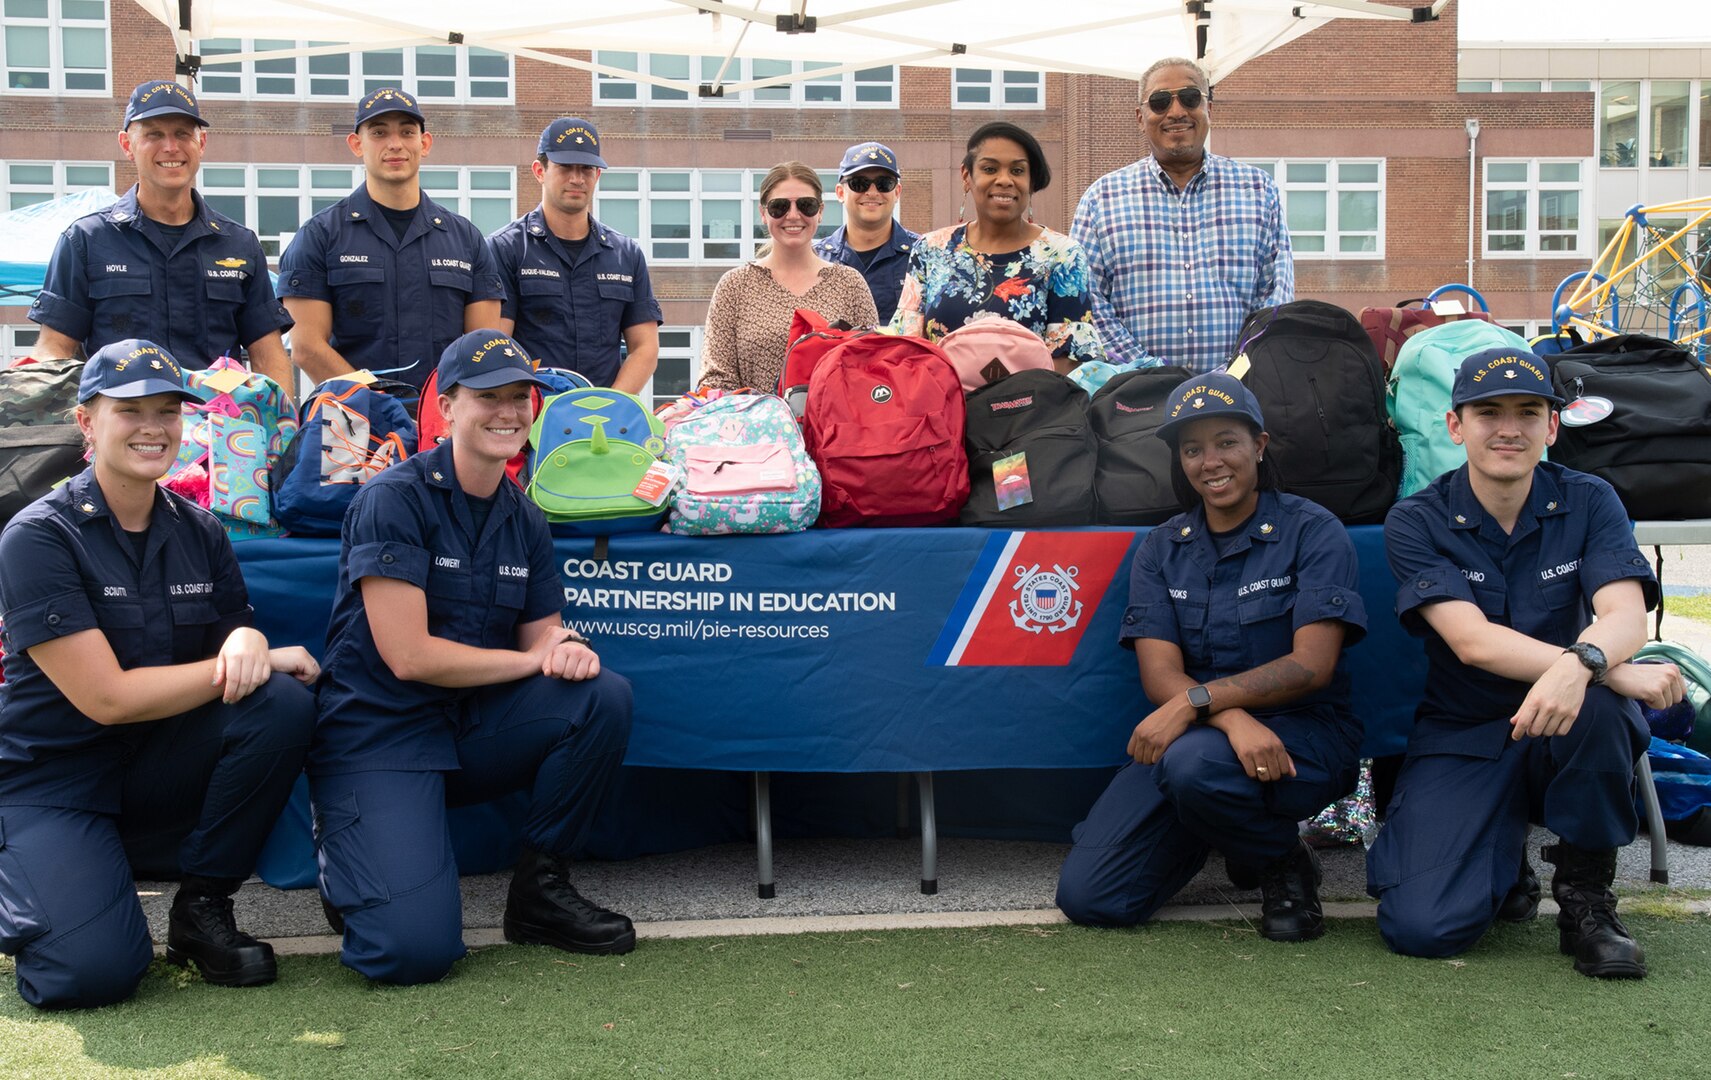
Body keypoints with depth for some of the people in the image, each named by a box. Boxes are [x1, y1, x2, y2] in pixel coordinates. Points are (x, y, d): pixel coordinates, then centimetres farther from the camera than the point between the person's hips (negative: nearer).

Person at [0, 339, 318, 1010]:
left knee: (284, 703, -22)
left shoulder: (199, 532, 2)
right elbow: (106, 697, -20)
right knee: (94, 973, -26)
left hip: (161, 770, 5)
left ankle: (202, 906, -5)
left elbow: (237, 666, 2)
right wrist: (246, 663, -19)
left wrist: (248, 643, -22)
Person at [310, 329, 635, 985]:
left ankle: (541, 887, -1)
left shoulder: (524, 521, 8)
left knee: (603, 696, -19)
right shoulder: (393, 500, -14)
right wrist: (536, 657, -13)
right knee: (415, 950, -23)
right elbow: (409, 656, -20)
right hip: (379, 734, -6)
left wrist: (570, 649, -18)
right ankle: (344, 860, 12)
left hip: (473, 729, 6)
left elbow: (543, 638, 8)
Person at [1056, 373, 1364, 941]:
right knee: (1087, 896, -13)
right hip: (1192, 734, 4)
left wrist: (1194, 701, -25)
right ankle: (1201, 831, 16)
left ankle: (1282, 861, -6)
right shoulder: (1161, 548, 7)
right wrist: (1235, 721, -26)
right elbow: (1159, 673, -5)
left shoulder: (1311, 531, -4)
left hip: (1304, 734, -4)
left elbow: (1312, 664, -14)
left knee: (1193, 762, -38)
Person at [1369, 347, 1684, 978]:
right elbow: (1473, 642, -20)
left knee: (1595, 704, -36)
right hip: (1462, 739, -1)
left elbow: (1626, 617, -17)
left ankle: (1586, 896, -11)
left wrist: (1578, 664, -43)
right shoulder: (1416, 523, -6)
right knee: (1422, 927, -21)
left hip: (1569, 735, 1)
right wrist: (1615, 670, -34)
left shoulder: (1587, 502, -1)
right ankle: (1505, 869, 15)